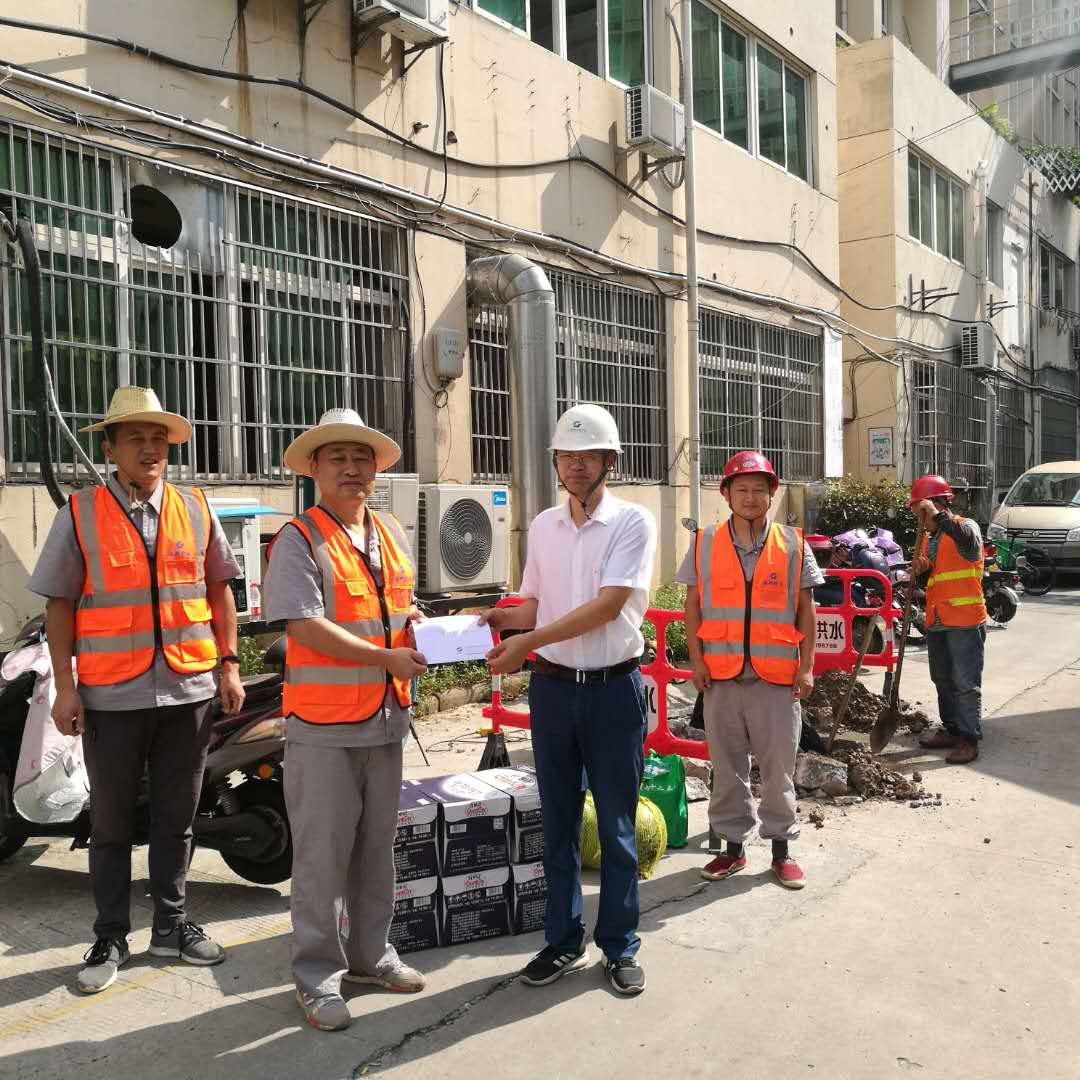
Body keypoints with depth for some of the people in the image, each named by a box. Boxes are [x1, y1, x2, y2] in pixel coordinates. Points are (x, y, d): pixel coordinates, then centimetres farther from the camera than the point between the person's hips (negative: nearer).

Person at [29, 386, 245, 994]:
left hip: (189, 691, 2)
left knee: (176, 818, 14)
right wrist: (66, 687, -5)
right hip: (111, 696, -2)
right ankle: (111, 940, 25)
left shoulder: (195, 509, 6)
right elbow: (59, 605, 0)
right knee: (112, 824, 10)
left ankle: (172, 925, 30)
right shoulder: (81, 515, -1)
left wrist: (230, 663, 5)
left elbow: (220, 591, 11)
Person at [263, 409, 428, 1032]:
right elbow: (304, 626, -18)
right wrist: (389, 657, -20)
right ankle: (319, 976, 17)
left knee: (377, 845, 17)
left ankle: (370, 953, 33)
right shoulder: (300, 540, -8)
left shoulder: (394, 536, 13)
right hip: (323, 725, -6)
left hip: (386, 720, 6)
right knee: (323, 852, 3)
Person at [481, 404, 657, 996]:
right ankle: (563, 941, 27)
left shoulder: (633, 522, -7)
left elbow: (607, 606, -18)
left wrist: (528, 642, -23)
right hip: (553, 687, 4)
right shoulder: (543, 525, 9)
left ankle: (618, 946, 22)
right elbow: (536, 607, 13)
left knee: (617, 825, 6)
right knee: (558, 821, 12)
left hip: (614, 687, -4)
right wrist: (501, 619, -9)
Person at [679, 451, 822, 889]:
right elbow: (693, 606, 7)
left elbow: (805, 611, 6)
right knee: (727, 764, 10)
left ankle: (781, 849, 22)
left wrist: (806, 666, 1)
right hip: (721, 676, 1)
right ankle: (732, 845, 24)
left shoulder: (793, 545, 3)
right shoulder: (705, 543, 4)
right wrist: (696, 659, -1)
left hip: (777, 676, -1)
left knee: (778, 764, 6)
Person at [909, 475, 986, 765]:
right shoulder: (928, 538, 15)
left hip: (965, 622, -8)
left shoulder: (965, 526, -8)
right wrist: (921, 571, -1)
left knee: (965, 683, -5)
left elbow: (965, 536, -35)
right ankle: (951, 729, 28)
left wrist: (937, 514, -37)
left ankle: (969, 739, 2)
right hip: (937, 622, 8)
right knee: (943, 680, 16)